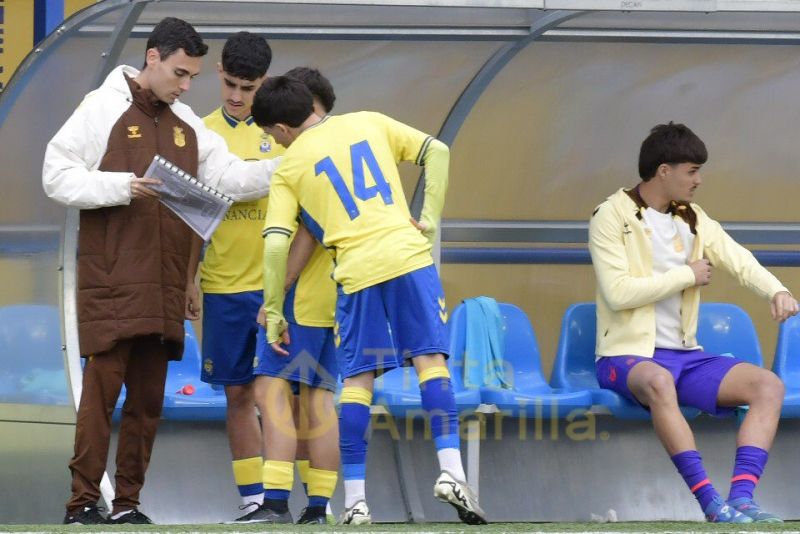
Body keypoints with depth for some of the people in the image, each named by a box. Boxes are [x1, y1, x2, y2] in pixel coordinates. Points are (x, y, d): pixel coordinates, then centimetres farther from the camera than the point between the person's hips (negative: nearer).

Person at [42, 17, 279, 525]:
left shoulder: (186, 124, 16)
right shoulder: (103, 109, -1)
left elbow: (230, 177, 9)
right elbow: (57, 176, -4)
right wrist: (122, 187, -16)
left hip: (164, 286, 6)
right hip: (111, 282, -6)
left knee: (149, 396, 5)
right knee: (102, 388, -8)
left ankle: (127, 503, 10)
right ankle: (83, 503, -6)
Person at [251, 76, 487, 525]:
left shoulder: (289, 169, 9)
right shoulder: (369, 124, 16)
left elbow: (277, 244, 0)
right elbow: (437, 151, 9)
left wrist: (274, 312, 7)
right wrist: (430, 218, 10)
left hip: (357, 271, -1)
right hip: (409, 255, 1)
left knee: (357, 380, 6)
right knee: (430, 359, 1)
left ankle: (355, 499, 3)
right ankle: (451, 470, -15)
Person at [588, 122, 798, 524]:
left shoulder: (694, 220, 15)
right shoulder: (612, 217, -4)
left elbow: (738, 260, 1)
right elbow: (617, 292, -16)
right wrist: (687, 275, -9)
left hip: (685, 355, 7)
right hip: (628, 355, -7)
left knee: (768, 385, -15)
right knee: (659, 382, -41)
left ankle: (741, 498, -30)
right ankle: (711, 502, -43)